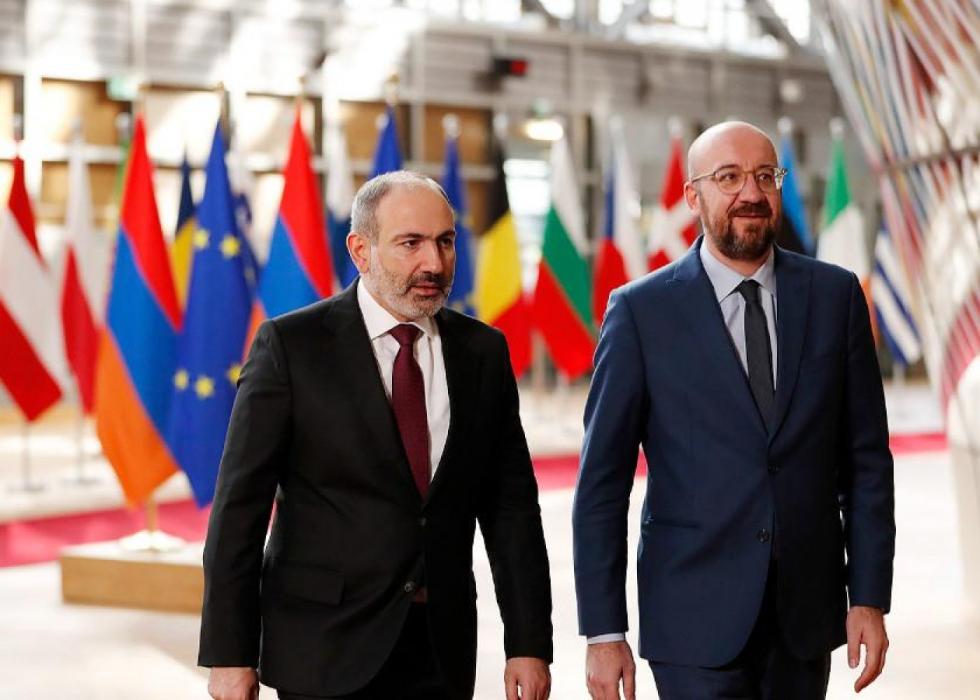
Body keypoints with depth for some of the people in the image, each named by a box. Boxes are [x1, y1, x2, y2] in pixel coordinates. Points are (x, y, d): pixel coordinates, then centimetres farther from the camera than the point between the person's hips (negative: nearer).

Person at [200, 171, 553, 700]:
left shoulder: (482, 352, 5)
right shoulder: (290, 345, -6)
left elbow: (512, 506, 7)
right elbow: (240, 504, -7)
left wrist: (528, 642, 2)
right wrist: (229, 654, -10)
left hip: (442, 654, 4)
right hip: (325, 652, -3)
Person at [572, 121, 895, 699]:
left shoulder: (834, 295, 3)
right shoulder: (642, 310, -4)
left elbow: (867, 458, 5)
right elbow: (603, 480, -4)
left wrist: (870, 597, 0)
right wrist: (603, 630, -7)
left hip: (806, 610, 3)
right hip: (697, 617, -3)